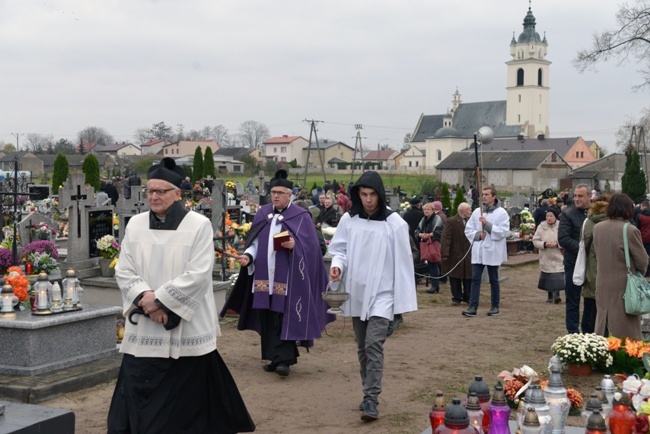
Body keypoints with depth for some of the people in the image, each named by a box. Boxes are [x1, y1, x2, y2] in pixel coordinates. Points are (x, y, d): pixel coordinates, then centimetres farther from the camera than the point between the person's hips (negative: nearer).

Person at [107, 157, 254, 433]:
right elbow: (123, 271, 3)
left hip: (187, 330, -3)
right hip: (144, 332, 4)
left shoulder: (199, 225, -6)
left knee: (187, 404, 6)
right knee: (139, 400, 4)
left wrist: (159, 299, -15)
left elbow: (198, 275, -13)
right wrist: (145, 298, -14)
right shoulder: (135, 225, 7)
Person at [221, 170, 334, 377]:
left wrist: (294, 245, -25)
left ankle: (283, 360, -5)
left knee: (284, 318, -8)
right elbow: (255, 241, 12)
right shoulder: (262, 214, 12)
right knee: (267, 319, 7)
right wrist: (248, 255, -6)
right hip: (264, 276, 5)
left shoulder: (301, 216, -2)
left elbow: (309, 245, -6)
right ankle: (274, 358, 17)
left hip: (286, 278, -5)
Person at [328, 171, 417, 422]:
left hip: (382, 295, -4)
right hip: (356, 293, 4)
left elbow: (403, 262, -6)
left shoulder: (394, 223, -9)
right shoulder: (349, 220, -1)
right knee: (362, 347, 13)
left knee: (373, 345, -15)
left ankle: (371, 400, -11)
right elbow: (340, 248, 7)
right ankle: (369, 394, 26)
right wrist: (337, 264, -17)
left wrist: (404, 300, -6)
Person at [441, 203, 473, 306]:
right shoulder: (452, 222, -10)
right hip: (455, 256, -5)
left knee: (468, 278, 8)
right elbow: (445, 239, -14)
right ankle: (456, 298, 14)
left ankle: (467, 297, 20)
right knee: (455, 278, 4)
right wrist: (445, 254, -20)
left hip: (468, 255, 5)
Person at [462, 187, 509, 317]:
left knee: (494, 280, 8)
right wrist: (478, 234, -9)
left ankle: (495, 306, 19)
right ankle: (473, 307, -4)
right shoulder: (477, 212, 8)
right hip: (478, 251, 3)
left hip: (493, 251, -3)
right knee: (475, 279, -3)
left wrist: (487, 224, -19)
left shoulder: (501, 213, -4)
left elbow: (502, 232, -13)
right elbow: (468, 229, 9)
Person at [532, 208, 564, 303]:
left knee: (558, 277, -13)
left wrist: (557, 244, -17)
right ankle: (550, 295, 18)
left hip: (558, 257, -2)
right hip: (546, 257, 2)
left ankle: (556, 294, -10)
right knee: (547, 277, 6)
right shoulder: (541, 227, 2)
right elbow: (535, 241, 1)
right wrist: (544, 244, -15)